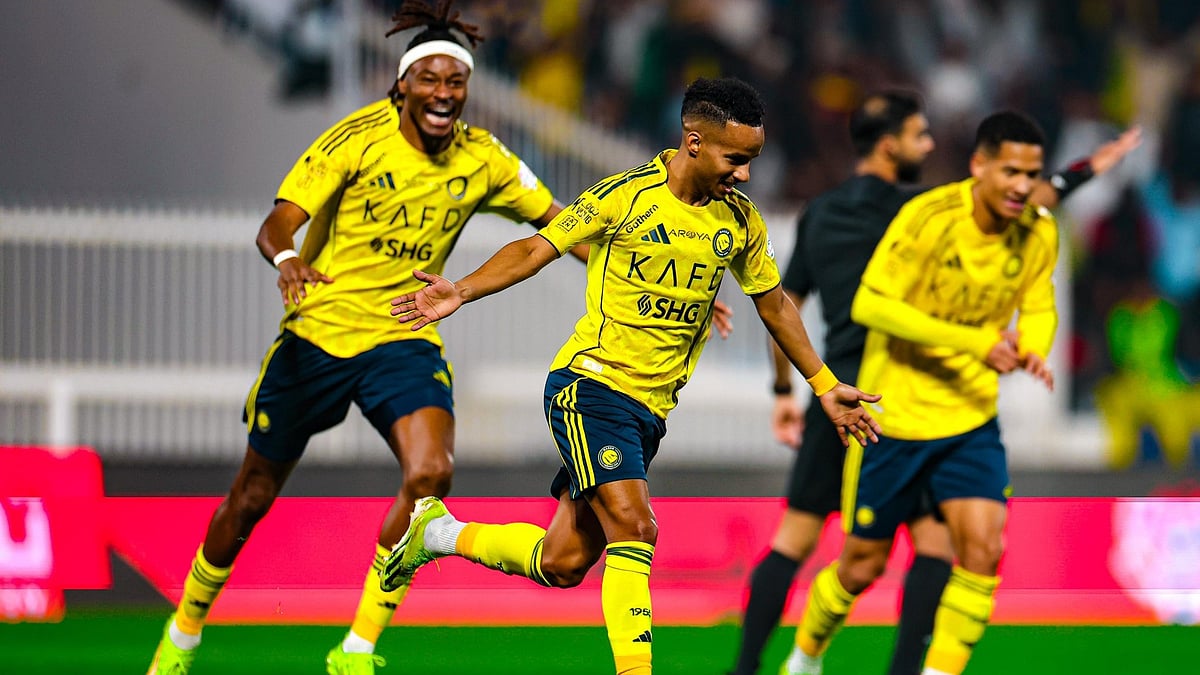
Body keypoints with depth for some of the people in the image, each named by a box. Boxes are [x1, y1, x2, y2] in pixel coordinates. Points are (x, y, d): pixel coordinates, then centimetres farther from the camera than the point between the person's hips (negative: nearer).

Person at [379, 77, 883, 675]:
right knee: (633, 525, -23)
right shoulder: (627, 196, -10)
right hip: (591, 382, -6)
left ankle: (441, 533, 27)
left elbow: (773, 303, 20)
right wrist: (461, 292, -19)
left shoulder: (740, 221, 5)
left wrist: (824, 385, 22)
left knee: (563, 564, 5)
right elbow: (536, 249, -5)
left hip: (651, 403, 6)